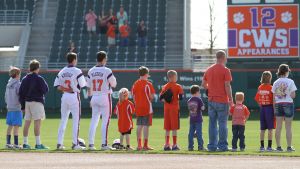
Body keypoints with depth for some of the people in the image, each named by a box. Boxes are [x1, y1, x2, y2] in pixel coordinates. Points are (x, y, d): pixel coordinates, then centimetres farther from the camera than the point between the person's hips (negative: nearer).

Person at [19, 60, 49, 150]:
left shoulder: (24, 79, 11)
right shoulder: (39, 78, -8)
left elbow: (20, 92, 12)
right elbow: (45, 90, -8)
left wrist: (23, 105, 15)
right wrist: (44, 83, 11)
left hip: (27, 102, 7)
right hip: (36, 102, -7)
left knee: (27, 122, 9)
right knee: (37, 122, -9)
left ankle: (25, 143, 10)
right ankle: (38, 144, -15)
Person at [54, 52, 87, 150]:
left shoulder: (62, 72, 7)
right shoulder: (77, 71, -10)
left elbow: (56, 85, 6)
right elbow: (83, 85, -10)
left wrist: (64, 89, 7)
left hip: (64, 97, 5)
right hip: (74, 96, -5)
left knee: (63, 120, 10)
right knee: (76, 120, -1)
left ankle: (59, 143, 7)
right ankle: (75, 144, -4)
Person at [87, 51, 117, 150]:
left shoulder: (91, 71, 5)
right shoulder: (107, 71, -11)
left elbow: (89, 87, 10)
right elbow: (114, 85, -4)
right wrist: (112, 77, 14)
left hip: (94, 97, 5)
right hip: (105, 97, -5)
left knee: (94, 120, 9)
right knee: (105, 121, -1)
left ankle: (91, 143, 5)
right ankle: (104, 144, -5)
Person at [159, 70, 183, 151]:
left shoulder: (164, 87, 9)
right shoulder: (178, 86, -5)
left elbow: (161, 98, 3)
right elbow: (180, 97, -10)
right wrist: (177, 99, 8)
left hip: (166, 108, 4)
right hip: (175, 107, -4)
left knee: (167, 128, 8)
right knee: (174, 127, -2)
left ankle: (167, 144, 8)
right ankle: (174, 145, -2)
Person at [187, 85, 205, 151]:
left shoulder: (189, 101, 8)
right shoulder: (199, 100, -9)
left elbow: (189, 109, 13)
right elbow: (202, 108, -12)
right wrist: (203, 107, 8)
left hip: (191, 119, 5)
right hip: (198, 119, -5)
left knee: (191, 133, 6)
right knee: (199, 133, -3)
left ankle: (190, 146, 6)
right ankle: (200, 146, -4)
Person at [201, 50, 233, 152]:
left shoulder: (209, 70, 10)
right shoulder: (225, 70, -9)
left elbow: (203, 84, 13)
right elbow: (227, 86, -13)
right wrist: (230, 99, -9)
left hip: (211, 100, 5)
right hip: (222, 101, -5)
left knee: (212, 123, 8)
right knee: (222, 123, -1)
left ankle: (212, 146, 8)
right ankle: (222, 146, -2)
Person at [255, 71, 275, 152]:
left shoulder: (260, 88, 3)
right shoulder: (270, 88, -12)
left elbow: (257, 98, 6)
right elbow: (273, 99, -13)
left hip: (262, 108, 5)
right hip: (269, 107, -5)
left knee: (262, 129, 10)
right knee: (270, 128, -1)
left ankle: (262, 146, 11)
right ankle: (269, 146, -3)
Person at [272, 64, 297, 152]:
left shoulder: (276, 83, 6)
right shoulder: (290, 81, -6)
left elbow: (274, 98, 5)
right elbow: (293, 95, -11)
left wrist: (274, 109, 10)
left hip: (278, 105, 4)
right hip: (288, 104, -4)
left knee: (278, 127, 6)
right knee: (288, 127, 0)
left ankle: (278, 147, 6)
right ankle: (289, 147, 0)